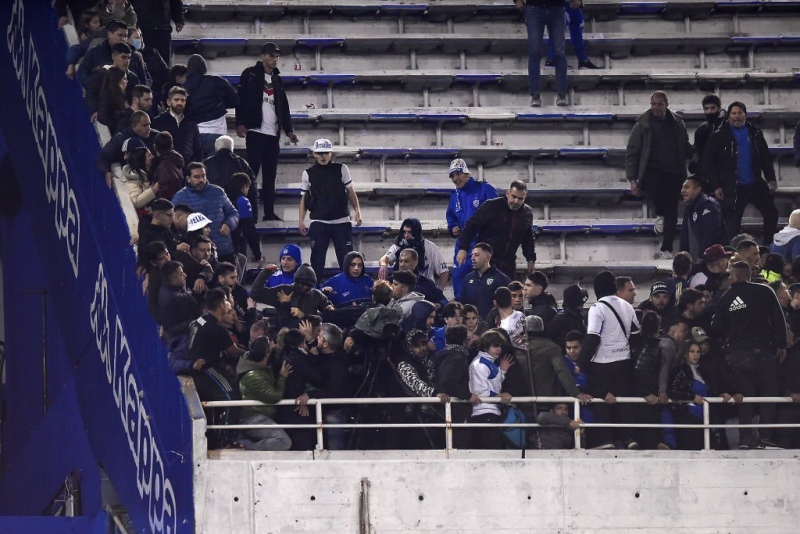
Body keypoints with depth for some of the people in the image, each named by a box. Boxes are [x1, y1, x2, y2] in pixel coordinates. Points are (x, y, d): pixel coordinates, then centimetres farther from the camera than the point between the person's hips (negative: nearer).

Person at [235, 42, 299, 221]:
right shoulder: (250, 75, 1)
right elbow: (241, 99, -6)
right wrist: (240, 123, -16)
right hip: (255, 131, -6)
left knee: (270, 174, 5)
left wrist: (288, 130, 15)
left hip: (273, 133, 6)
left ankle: (269, 212, 7)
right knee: (252, 170, -9)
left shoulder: (277, 80, 18)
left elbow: (284, 107, 21)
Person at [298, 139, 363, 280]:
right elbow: (304, 198, 10)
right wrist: (301, 221, 2)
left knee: (346, 258, -2)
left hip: (341, 221, 0)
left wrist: (357, 210, -3)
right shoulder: (308, 173, 6)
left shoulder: (341, 169, 4)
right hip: (318, 222, 0)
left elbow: (350, 191, 9)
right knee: (317, 259, -1)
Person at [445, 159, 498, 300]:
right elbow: (451, 218, 25)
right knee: (458, 277, 3)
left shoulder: (484, 190, -7)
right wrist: (453, 229, 4)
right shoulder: (455, 196, 14)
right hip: (463, 244, 6)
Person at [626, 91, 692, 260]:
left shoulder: (677, 123, 9)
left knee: (671, 212, -3)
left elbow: (686, 149, 21)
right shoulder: (643, 125, 1)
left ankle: (666, 250, 2)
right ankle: (660, 215, 1)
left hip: (674, 174, 2)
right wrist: (632, 179, -5)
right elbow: (631, 153, 2)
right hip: (652, 172, -2)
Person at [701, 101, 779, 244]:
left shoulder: (755, 133, 7)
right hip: (732, 188, -4)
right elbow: (708, 162, -4)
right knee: (732, 223, -1)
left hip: (755, 184, 4)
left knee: (771, 214, 5)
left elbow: (766, 158, 13)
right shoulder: (720, 136, -3)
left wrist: (771, 178, 4)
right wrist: (715, 185, -10)